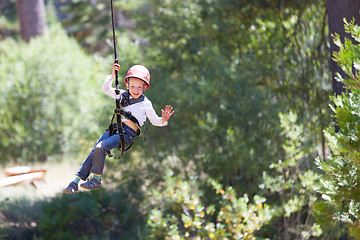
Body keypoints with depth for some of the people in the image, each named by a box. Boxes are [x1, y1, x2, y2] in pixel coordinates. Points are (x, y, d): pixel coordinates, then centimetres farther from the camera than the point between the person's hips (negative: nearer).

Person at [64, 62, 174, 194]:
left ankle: (96, 180, -18)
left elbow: (155, 121, 7)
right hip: (114, 128, 5)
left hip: (128, 133, -5)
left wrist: (163, 120, -14)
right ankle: (76, 182, -16)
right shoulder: (122, 95, 17)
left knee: (101, 147, -27)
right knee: (95, 151, -14)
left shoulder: (146, 103, 5)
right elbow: (106, 89, 19)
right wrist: (112, 75, 6)